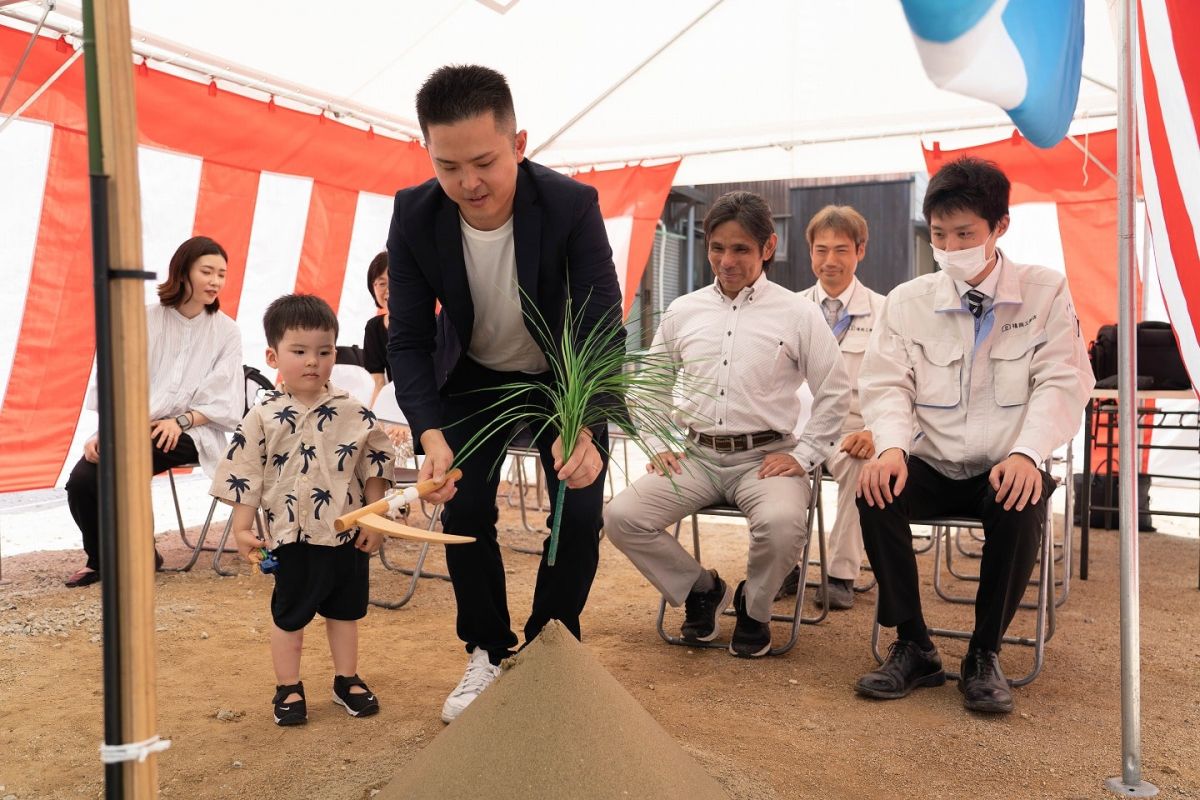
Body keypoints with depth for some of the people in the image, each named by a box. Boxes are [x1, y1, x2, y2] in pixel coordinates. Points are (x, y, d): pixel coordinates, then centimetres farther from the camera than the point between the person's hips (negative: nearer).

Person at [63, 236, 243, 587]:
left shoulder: (226, 331, 2)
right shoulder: (146, 320, 5)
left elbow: (226, 403, -3)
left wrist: (181, 420, -17)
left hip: (189, 434, -2)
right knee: (81, 479, -20)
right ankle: (100, 559, 8)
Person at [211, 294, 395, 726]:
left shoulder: (355, 414, -5)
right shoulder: (263, 419, -9)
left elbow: (375, 467, 1)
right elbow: (243, 475, -5)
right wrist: (242, 529, -8)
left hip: (349, 536, 2)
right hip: (293, 538, -2)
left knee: (346, 611, 16)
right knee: (289, 616, 12)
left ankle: (347, 679, 34)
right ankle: (288, 688, 29)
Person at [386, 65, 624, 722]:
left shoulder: (572, 205, -31)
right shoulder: (414, 215, -24)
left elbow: (604, 330, -32)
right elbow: (409, 340, -20)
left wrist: (584, 430, -50)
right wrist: (431, 436, -38)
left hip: (563, 377, -1)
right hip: (473, 378, 2)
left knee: (580, 513, -8)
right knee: (463, 509, -6)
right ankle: (487, 653, 17)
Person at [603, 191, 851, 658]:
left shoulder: (797, 313, 1)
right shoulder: (682, 312, 10)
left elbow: (834, 393, 4)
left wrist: (804, 455, -4)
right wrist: (659, 443, 8)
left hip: (765, 457, -3)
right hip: (695, 455, 3)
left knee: (782, 522, -35)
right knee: (621, 517, -18)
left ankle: (753, 608, 1)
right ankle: (700, 588, 10)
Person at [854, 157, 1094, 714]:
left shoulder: (1045, 292, 2)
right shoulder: (907, 301, 5)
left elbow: (1061, 382, -6)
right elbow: (887, 385, -2)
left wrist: (1026, 452, -24)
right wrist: (892, 447, -24)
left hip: (1007, 469, -1)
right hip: (931, 465, 2)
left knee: (1022, 509, -35)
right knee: (875, 491, -29)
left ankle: (985, 654, -11)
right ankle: (913, 646, -12)